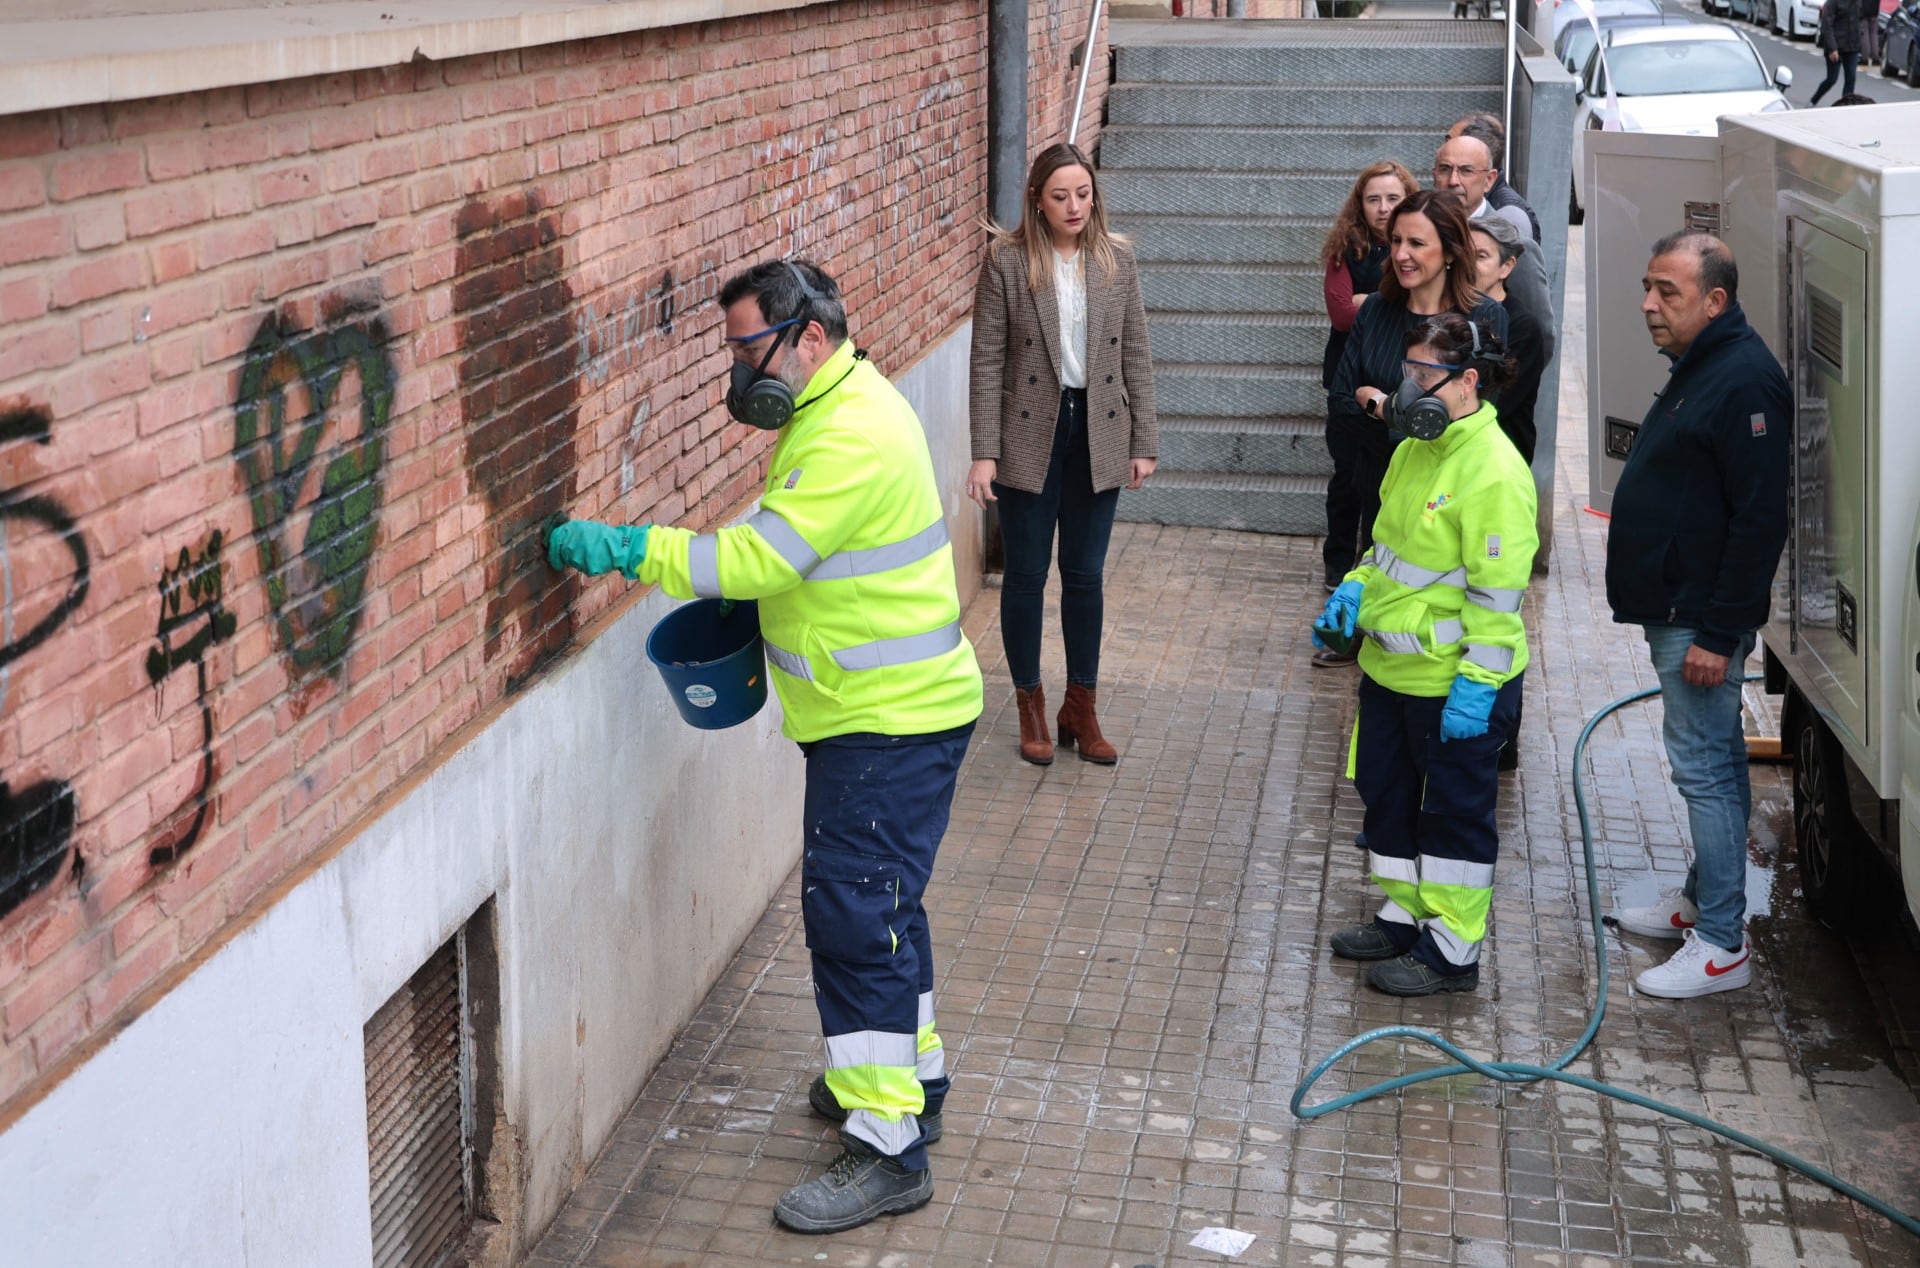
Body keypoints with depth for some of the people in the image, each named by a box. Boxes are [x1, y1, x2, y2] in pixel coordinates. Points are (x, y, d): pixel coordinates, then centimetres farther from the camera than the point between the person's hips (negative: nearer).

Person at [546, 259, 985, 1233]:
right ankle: (907, 1073, 38)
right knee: (875, 900, 21)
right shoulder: (833, 409, 11)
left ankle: (888, 1147, -4)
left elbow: (760, 557, -28)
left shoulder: (855, 435, -23)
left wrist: (626, 550, -27)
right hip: (873, 712, 11)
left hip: (892, 722, -11)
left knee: (854, 913, -9)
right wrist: (744, 603, 8)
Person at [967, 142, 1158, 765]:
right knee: (1026, 574, 7)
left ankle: (1081, 708, 23)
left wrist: (1144, 442, 2)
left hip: (1098, 434, 2)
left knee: (1085, 574, 10)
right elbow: (987, 360, -7)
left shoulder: (1116, 258, 1)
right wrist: (984, 452, -11)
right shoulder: (1006, 258, -7)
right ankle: (1030, 708, 22)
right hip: (1029, 436, -2)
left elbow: (1136, 354, 5)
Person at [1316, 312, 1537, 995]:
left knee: (1453, 812, 4)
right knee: (1387, 793, 20)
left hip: (1455, 682, -9)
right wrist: (1356, 591, 3)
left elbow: (1497, 593, -22)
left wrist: (1476, 684, -23)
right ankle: (1404, 915, 36)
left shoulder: (1494, 472, -21)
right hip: (1391, 666, 9)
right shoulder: (1417, 447, 7)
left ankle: (1452, 951, 16)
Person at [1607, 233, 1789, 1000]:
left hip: (1702, 619, -10)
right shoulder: (1697, 370, 14)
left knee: (1704, 768, -7)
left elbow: (1760, 519, -24)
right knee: (1712, 762, 18)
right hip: (1674, 608, 11)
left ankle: (1721, 946, -2)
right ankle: (1703, 900, 30)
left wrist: (1719, 632, -24)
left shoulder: (1744, 382, -20)